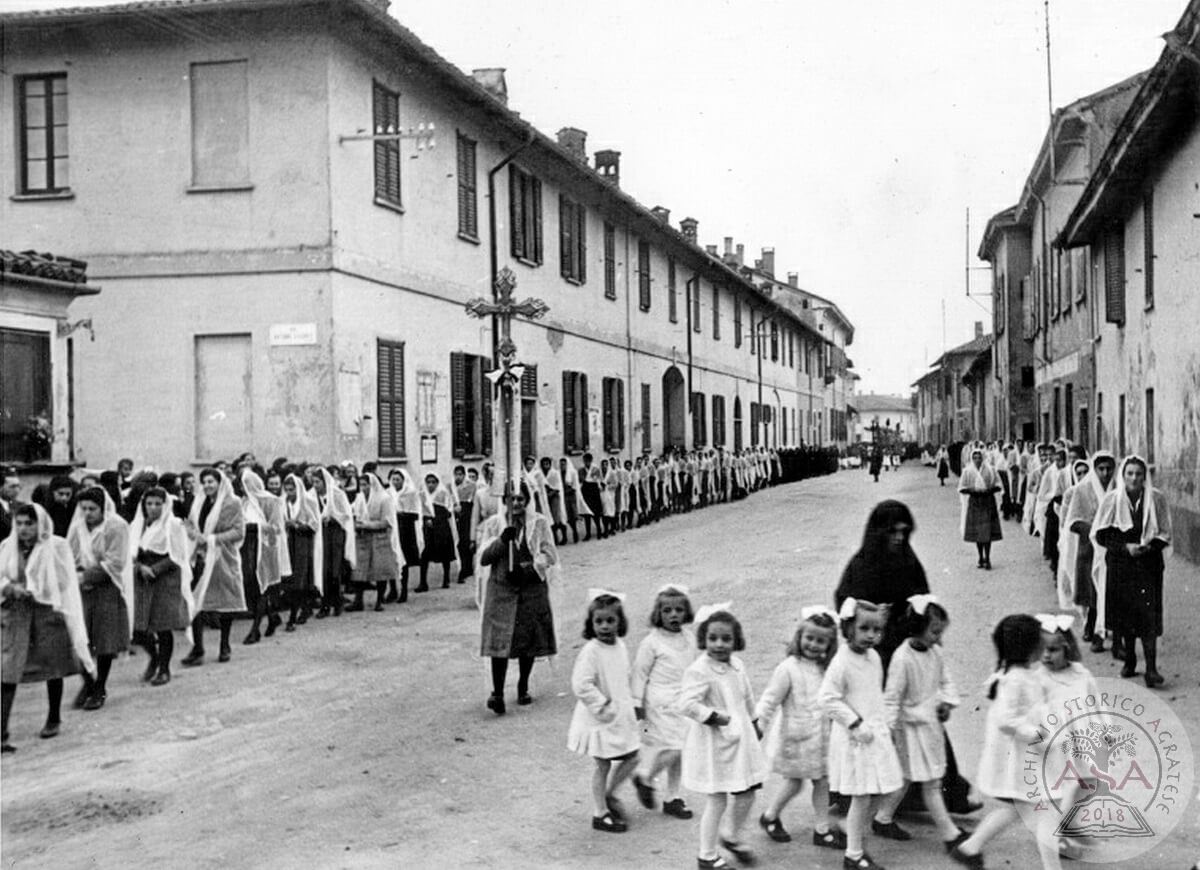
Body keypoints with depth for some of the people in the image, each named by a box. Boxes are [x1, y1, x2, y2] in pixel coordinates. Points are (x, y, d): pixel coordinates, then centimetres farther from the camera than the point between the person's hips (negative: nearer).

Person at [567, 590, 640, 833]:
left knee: (631, 758, 13)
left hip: (621, 715, 7)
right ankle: (600, 813, 20)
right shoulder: (591, 651, -22)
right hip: (600, 720, -7)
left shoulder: (620, 646, 2)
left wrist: (629, 703, 11)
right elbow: (581, 685, -28)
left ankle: (607, 795, 34)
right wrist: (603, 706, -23)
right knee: (603, 765, 4)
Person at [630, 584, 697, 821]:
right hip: (661, 703, -6)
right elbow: (640, 673, -7)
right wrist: (638, 703, -7)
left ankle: (673, 797, 21)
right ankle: (644, 777, 14)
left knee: (680, 750, 8)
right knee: (671, 748, -12)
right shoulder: (651, 642, -10)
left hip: (685, 702, 6)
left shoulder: (689, 638, 7)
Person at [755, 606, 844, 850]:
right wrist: (759, 722, -23)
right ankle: (770, 817, 30)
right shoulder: (788, 668, -16)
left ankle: (823, 828, 19)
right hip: (795, 737, -6)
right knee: (794, 782, 7)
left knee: (822, 781, 8)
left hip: (820, 736, 6)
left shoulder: (825, 668, 4)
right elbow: (770, 699, -17)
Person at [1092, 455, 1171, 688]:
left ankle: (1151, 668, -10)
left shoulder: (1157, 499, -3)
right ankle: (1129, 660, 23)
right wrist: (1125, 547, -14)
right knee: (1124, 613, 7)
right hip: (1120, 565, 1)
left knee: (1148, 615, -9)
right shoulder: (1111, 499, -3)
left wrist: (1149, 547, -14)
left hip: (1149, 563, -1)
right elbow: (1100, 534, -1)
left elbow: (1165, 534, 4)